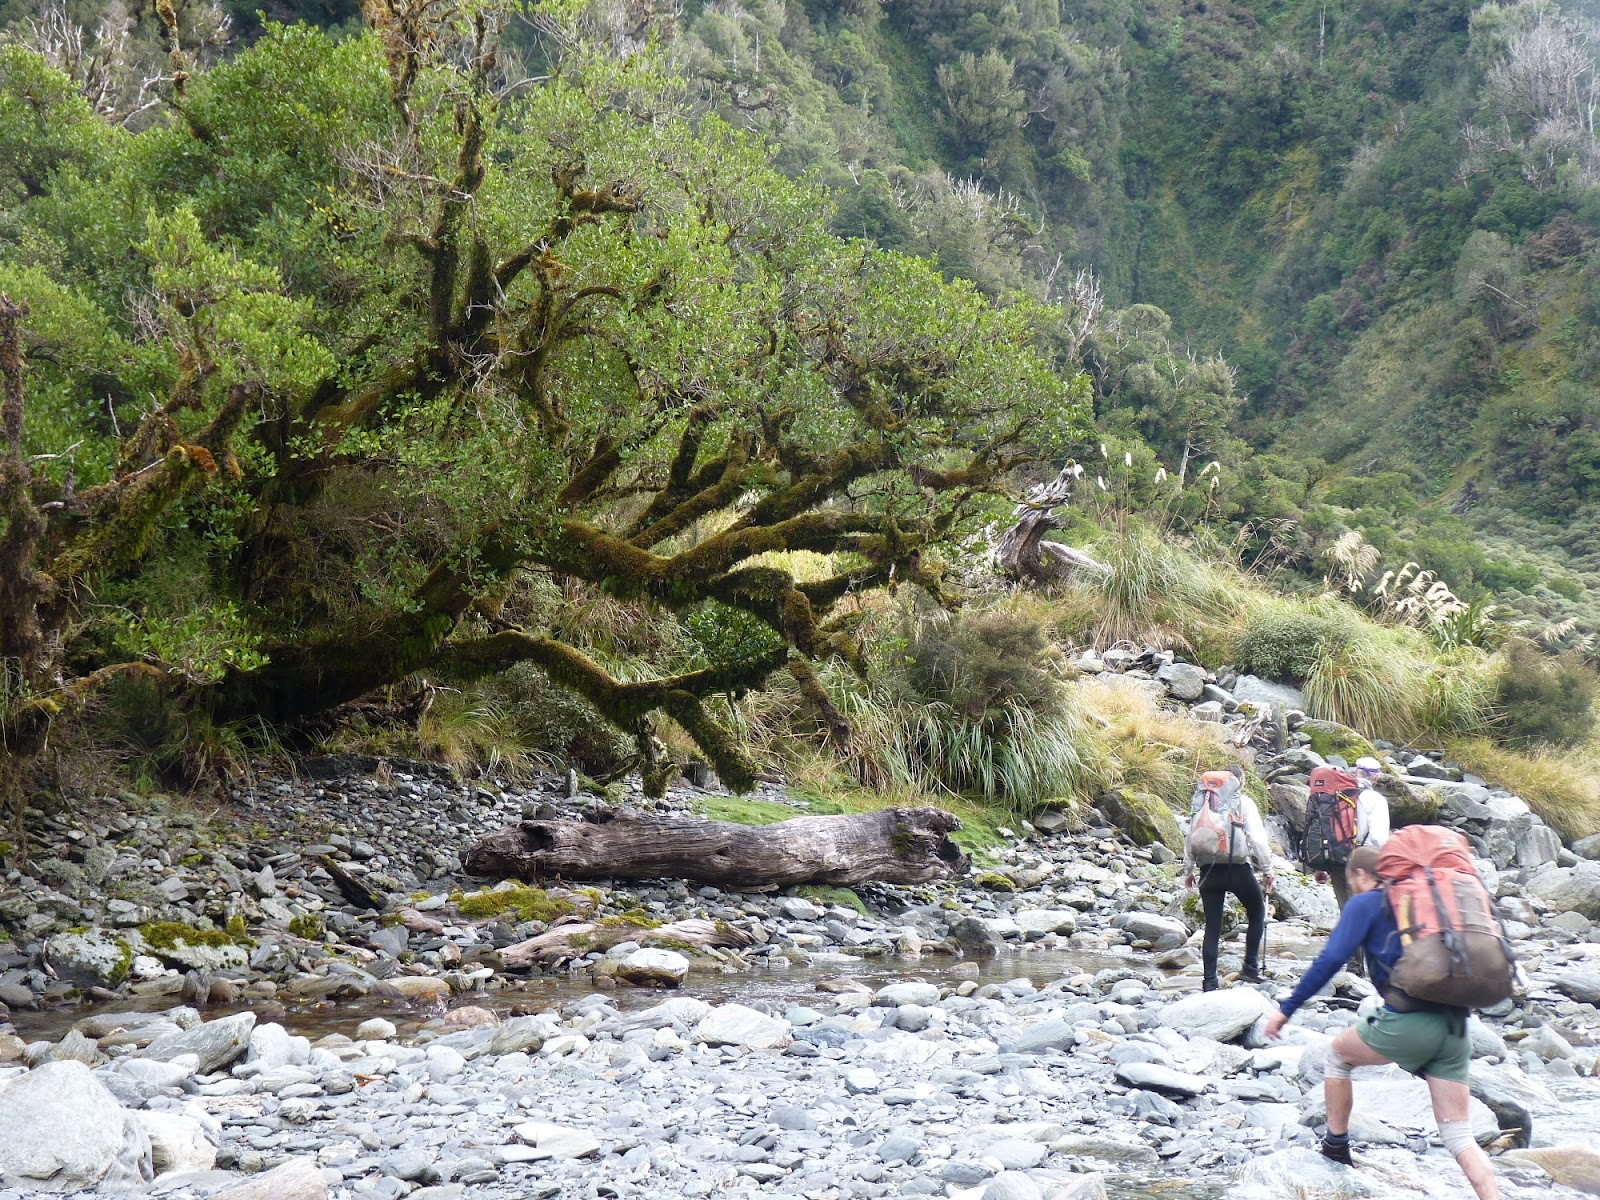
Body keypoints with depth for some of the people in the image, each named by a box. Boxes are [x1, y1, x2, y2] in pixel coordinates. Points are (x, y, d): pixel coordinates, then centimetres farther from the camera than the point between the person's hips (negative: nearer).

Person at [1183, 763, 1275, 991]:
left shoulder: (1202, 801, 11)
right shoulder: (1244, 803, 0)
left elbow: (1190, 837, 10)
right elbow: (1257, 838, -7)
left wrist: (1188, 870, 16)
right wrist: (1267, 868, -1)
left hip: (1208, 869, 4)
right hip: (1237, 868, -3)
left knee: (1212, 926, 7)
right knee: (1257, 913, 17)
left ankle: (1209, 981, 1)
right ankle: (1250, 967, 10)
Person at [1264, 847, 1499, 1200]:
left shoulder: (1365, 903, 5)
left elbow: (1330, 959, -5)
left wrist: (1287, 1008, -1)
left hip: (1407, 1024, -5)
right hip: (1455, 1029, 6)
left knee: (1337, 1054, 25)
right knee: (1459, 1137, 5)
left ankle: (1336, 1146, 30)